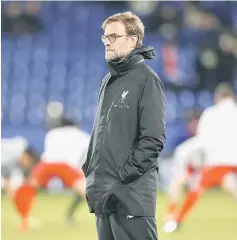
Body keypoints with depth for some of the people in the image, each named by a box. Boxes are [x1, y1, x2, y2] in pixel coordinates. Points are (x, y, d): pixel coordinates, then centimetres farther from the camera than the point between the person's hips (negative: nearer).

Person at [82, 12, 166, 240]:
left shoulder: (146, 79, -6)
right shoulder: (108, 82, 18)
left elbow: (154, 139, -13)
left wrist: (124, 174, -16)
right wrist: (90, 168, 10)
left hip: (131, 193, -8)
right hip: (103, 193, 8)